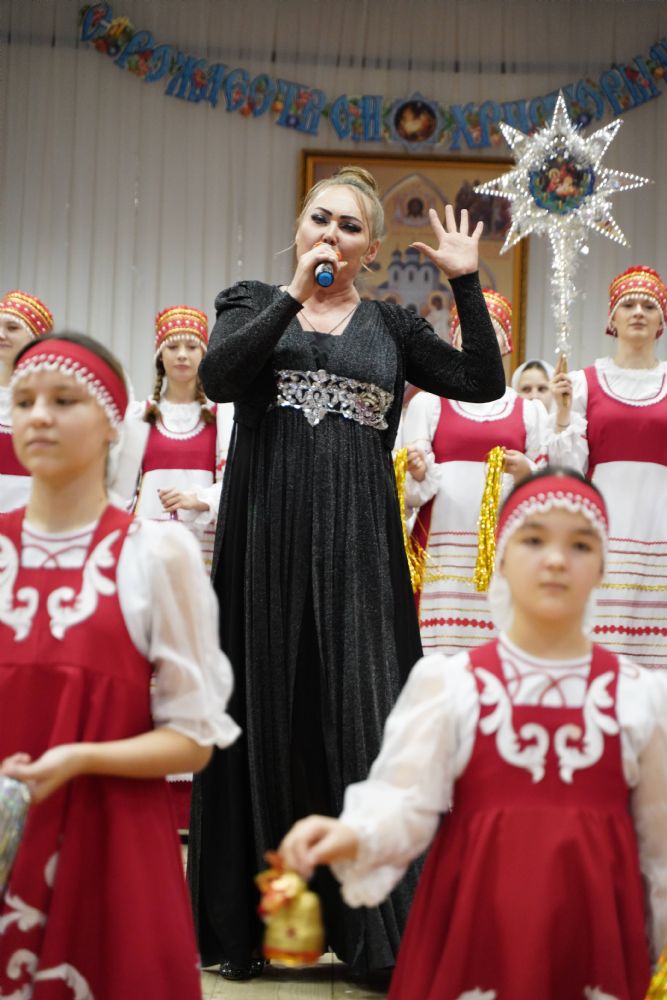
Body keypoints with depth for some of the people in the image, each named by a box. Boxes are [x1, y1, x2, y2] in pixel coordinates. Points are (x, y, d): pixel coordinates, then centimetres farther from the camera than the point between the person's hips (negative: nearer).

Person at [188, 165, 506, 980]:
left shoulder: (391, 326, 14)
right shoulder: (254, 305, 11)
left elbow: (484, 383, 5)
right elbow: (216, 377, -8)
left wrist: (466, 282, 1)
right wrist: (295, 294, -9)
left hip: (357, 544, 1)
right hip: (269, 536, 0)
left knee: (362, 714, -3)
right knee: (267, 712, 2)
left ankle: (372, 920, 3)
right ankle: (252, 914, 12)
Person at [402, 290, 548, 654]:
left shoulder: (529, 410, 16)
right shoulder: (427, 402, 11)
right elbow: (410, 492, 7)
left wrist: (527, 473, -6)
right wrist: (418, 474, -15)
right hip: (441, 551, -1)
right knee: (439, 646, -9)